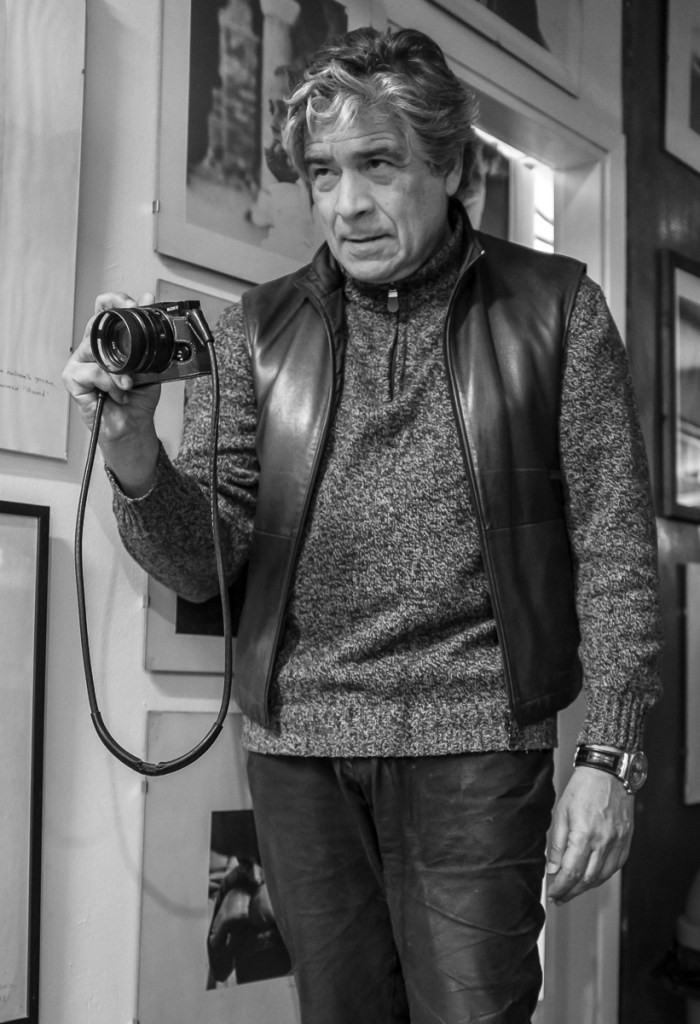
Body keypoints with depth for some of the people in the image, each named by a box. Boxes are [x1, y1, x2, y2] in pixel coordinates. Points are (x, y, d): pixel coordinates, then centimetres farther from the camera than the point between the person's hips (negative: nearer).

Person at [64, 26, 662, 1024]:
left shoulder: (555, 307, 1)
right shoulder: (260, 329, 7)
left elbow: (616, 545, -1)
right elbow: (203, 563, 1)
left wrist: (609, 757, -7)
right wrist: (133, 455, -18)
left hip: (475, 737, -2)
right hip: (297, 739, 3)